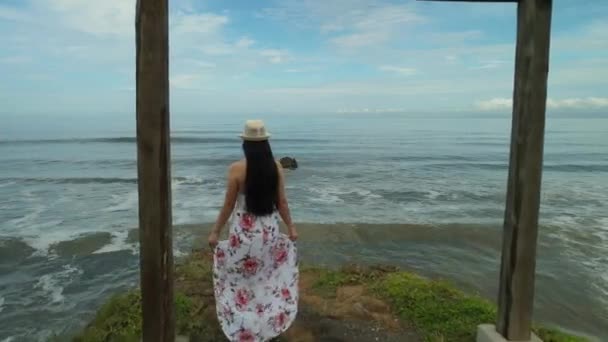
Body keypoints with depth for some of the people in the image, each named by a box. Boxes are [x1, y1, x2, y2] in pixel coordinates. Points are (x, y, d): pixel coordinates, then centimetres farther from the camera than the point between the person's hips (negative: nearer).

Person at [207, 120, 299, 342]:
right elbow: (281, 202, -1)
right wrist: (291, 227, 12)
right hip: (269, 229, 3)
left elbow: (228, 205, -10)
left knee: (242, 279, 15)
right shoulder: (276, 168, -6)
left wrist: (215, 232, 1)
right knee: (268, 276, 21)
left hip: (244, 230, -3)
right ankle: (270, 319, 35)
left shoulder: (237, 169, -15)